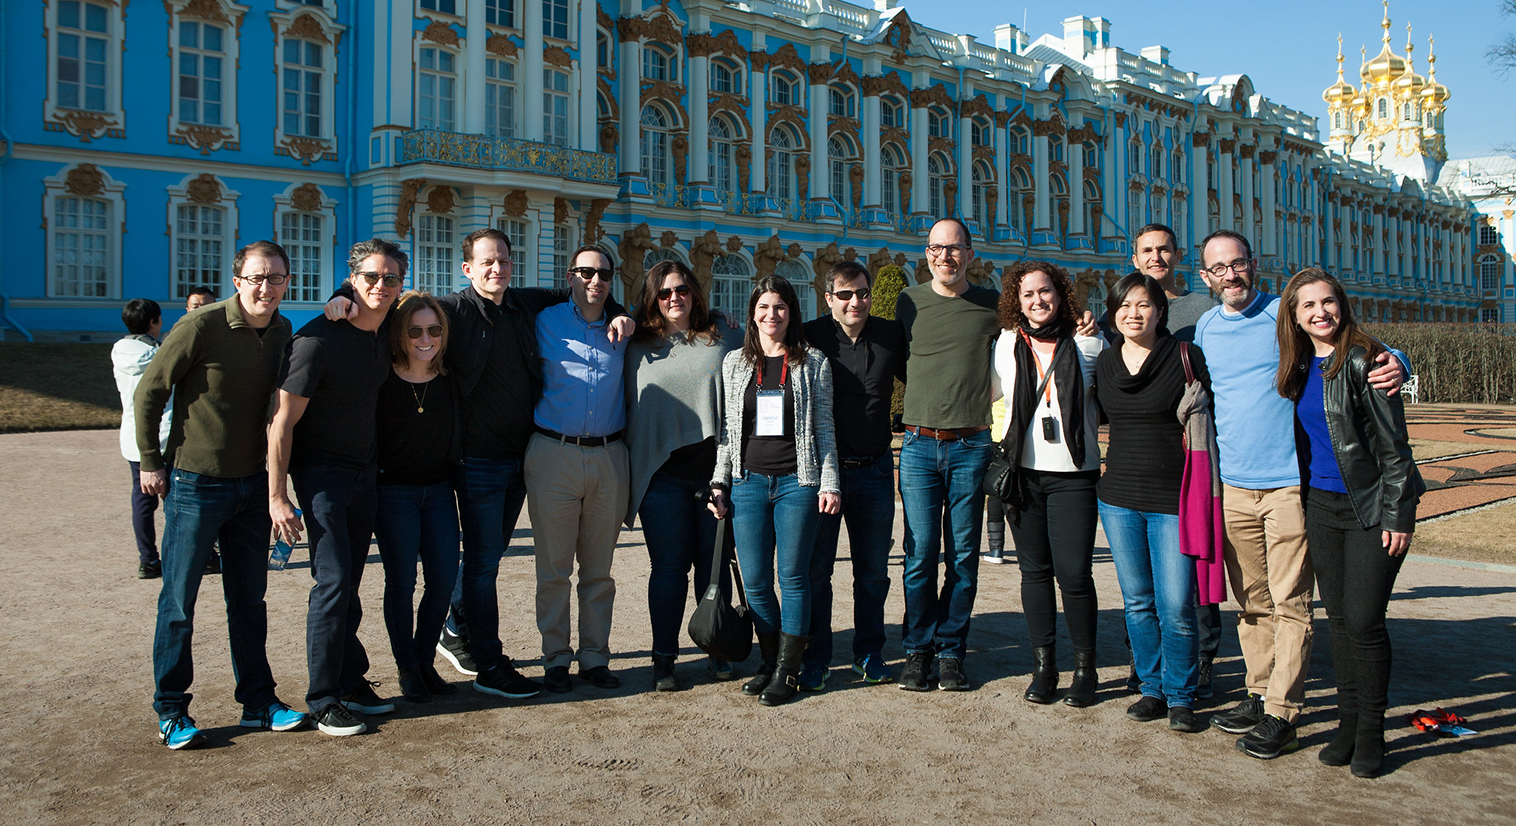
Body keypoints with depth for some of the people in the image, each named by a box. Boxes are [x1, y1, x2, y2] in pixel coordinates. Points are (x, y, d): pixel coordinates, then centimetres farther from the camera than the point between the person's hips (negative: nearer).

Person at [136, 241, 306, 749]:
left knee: (249, 598, 12)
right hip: (195, 484, -5)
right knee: (179, 601, 3)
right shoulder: (201, 327, -15)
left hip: (251, 485, 6)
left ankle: (258, 702, 22)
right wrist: (152, 463, -5)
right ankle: (171, 712, 16)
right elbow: (149, 392, -8)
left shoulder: (281, 332, 4)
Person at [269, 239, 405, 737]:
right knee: (334, 580, -9)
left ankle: (351, 682, 20)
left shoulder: (386, 334, 3)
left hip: (364, 471, 6)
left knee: (349, 584, 11)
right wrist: (277, 497, -17)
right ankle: (324, 701, 1)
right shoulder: (318, 340, -18)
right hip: (321, 471, -6)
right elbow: (282, 421, -16)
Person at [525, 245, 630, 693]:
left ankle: (595, 657, 17)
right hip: (554, 455, -2)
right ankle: (555, 659, 12)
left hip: (609, 457, 2)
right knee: (554, 568, 1)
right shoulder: (546, 322, 6)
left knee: (599, 569, 7)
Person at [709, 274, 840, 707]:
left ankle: (788, 671, 8)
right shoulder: (734, 363, 11)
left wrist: (829, 483, -2)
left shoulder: (813, 363, 5)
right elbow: (725, 427, 13)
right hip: (748, 482, 2)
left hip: (797, 482, -2)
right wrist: (719, 482, 8)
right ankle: (771, 660, 19)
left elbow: (824, 428, 5)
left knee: (793, 577, -1)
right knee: (755, 581, 3)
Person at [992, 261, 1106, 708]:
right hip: (1023, 473, 2)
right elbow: (998, 401, 18)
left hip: (1073, 474, -2)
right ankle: (1043, 665, 16)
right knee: (1035, 570, 6)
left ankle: (1085, 668, 10)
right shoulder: (1006, 345, 7)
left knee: (1073, 572, -7)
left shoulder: (1088, 344, 2)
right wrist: (1002, 452, 11)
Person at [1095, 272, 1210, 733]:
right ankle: (1152, 689, 24)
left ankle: (1181, 696, 13)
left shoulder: (1186, 357, -5)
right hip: (1118, 498, 4)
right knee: (1138, 603, 11)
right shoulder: (1104, 363, 8)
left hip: (1173, 500, -4)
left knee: (1176, 606, -4)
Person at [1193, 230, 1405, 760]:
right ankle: (1260, 694, 24)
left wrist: (1393, 363, -23)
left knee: (1289, 602, -3)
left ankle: (1281, 714, 3)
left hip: (1288, 483, -5)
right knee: (1252, 601, 13)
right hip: (1233, 486, 5)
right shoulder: (1204, 329, 11)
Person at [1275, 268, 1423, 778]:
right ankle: (1348, 722, 21)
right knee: (1339, 619, 10)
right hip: (1322, 504, 6)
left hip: (1372, 506, -6)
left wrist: (1398, 515, -13)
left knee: (1364, 621, -6)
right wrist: (1303, 508, 14)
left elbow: (1393, 443, -12)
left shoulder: (1364, 361, -12)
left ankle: (1370, 733, 10)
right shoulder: (1299, 369, 7)